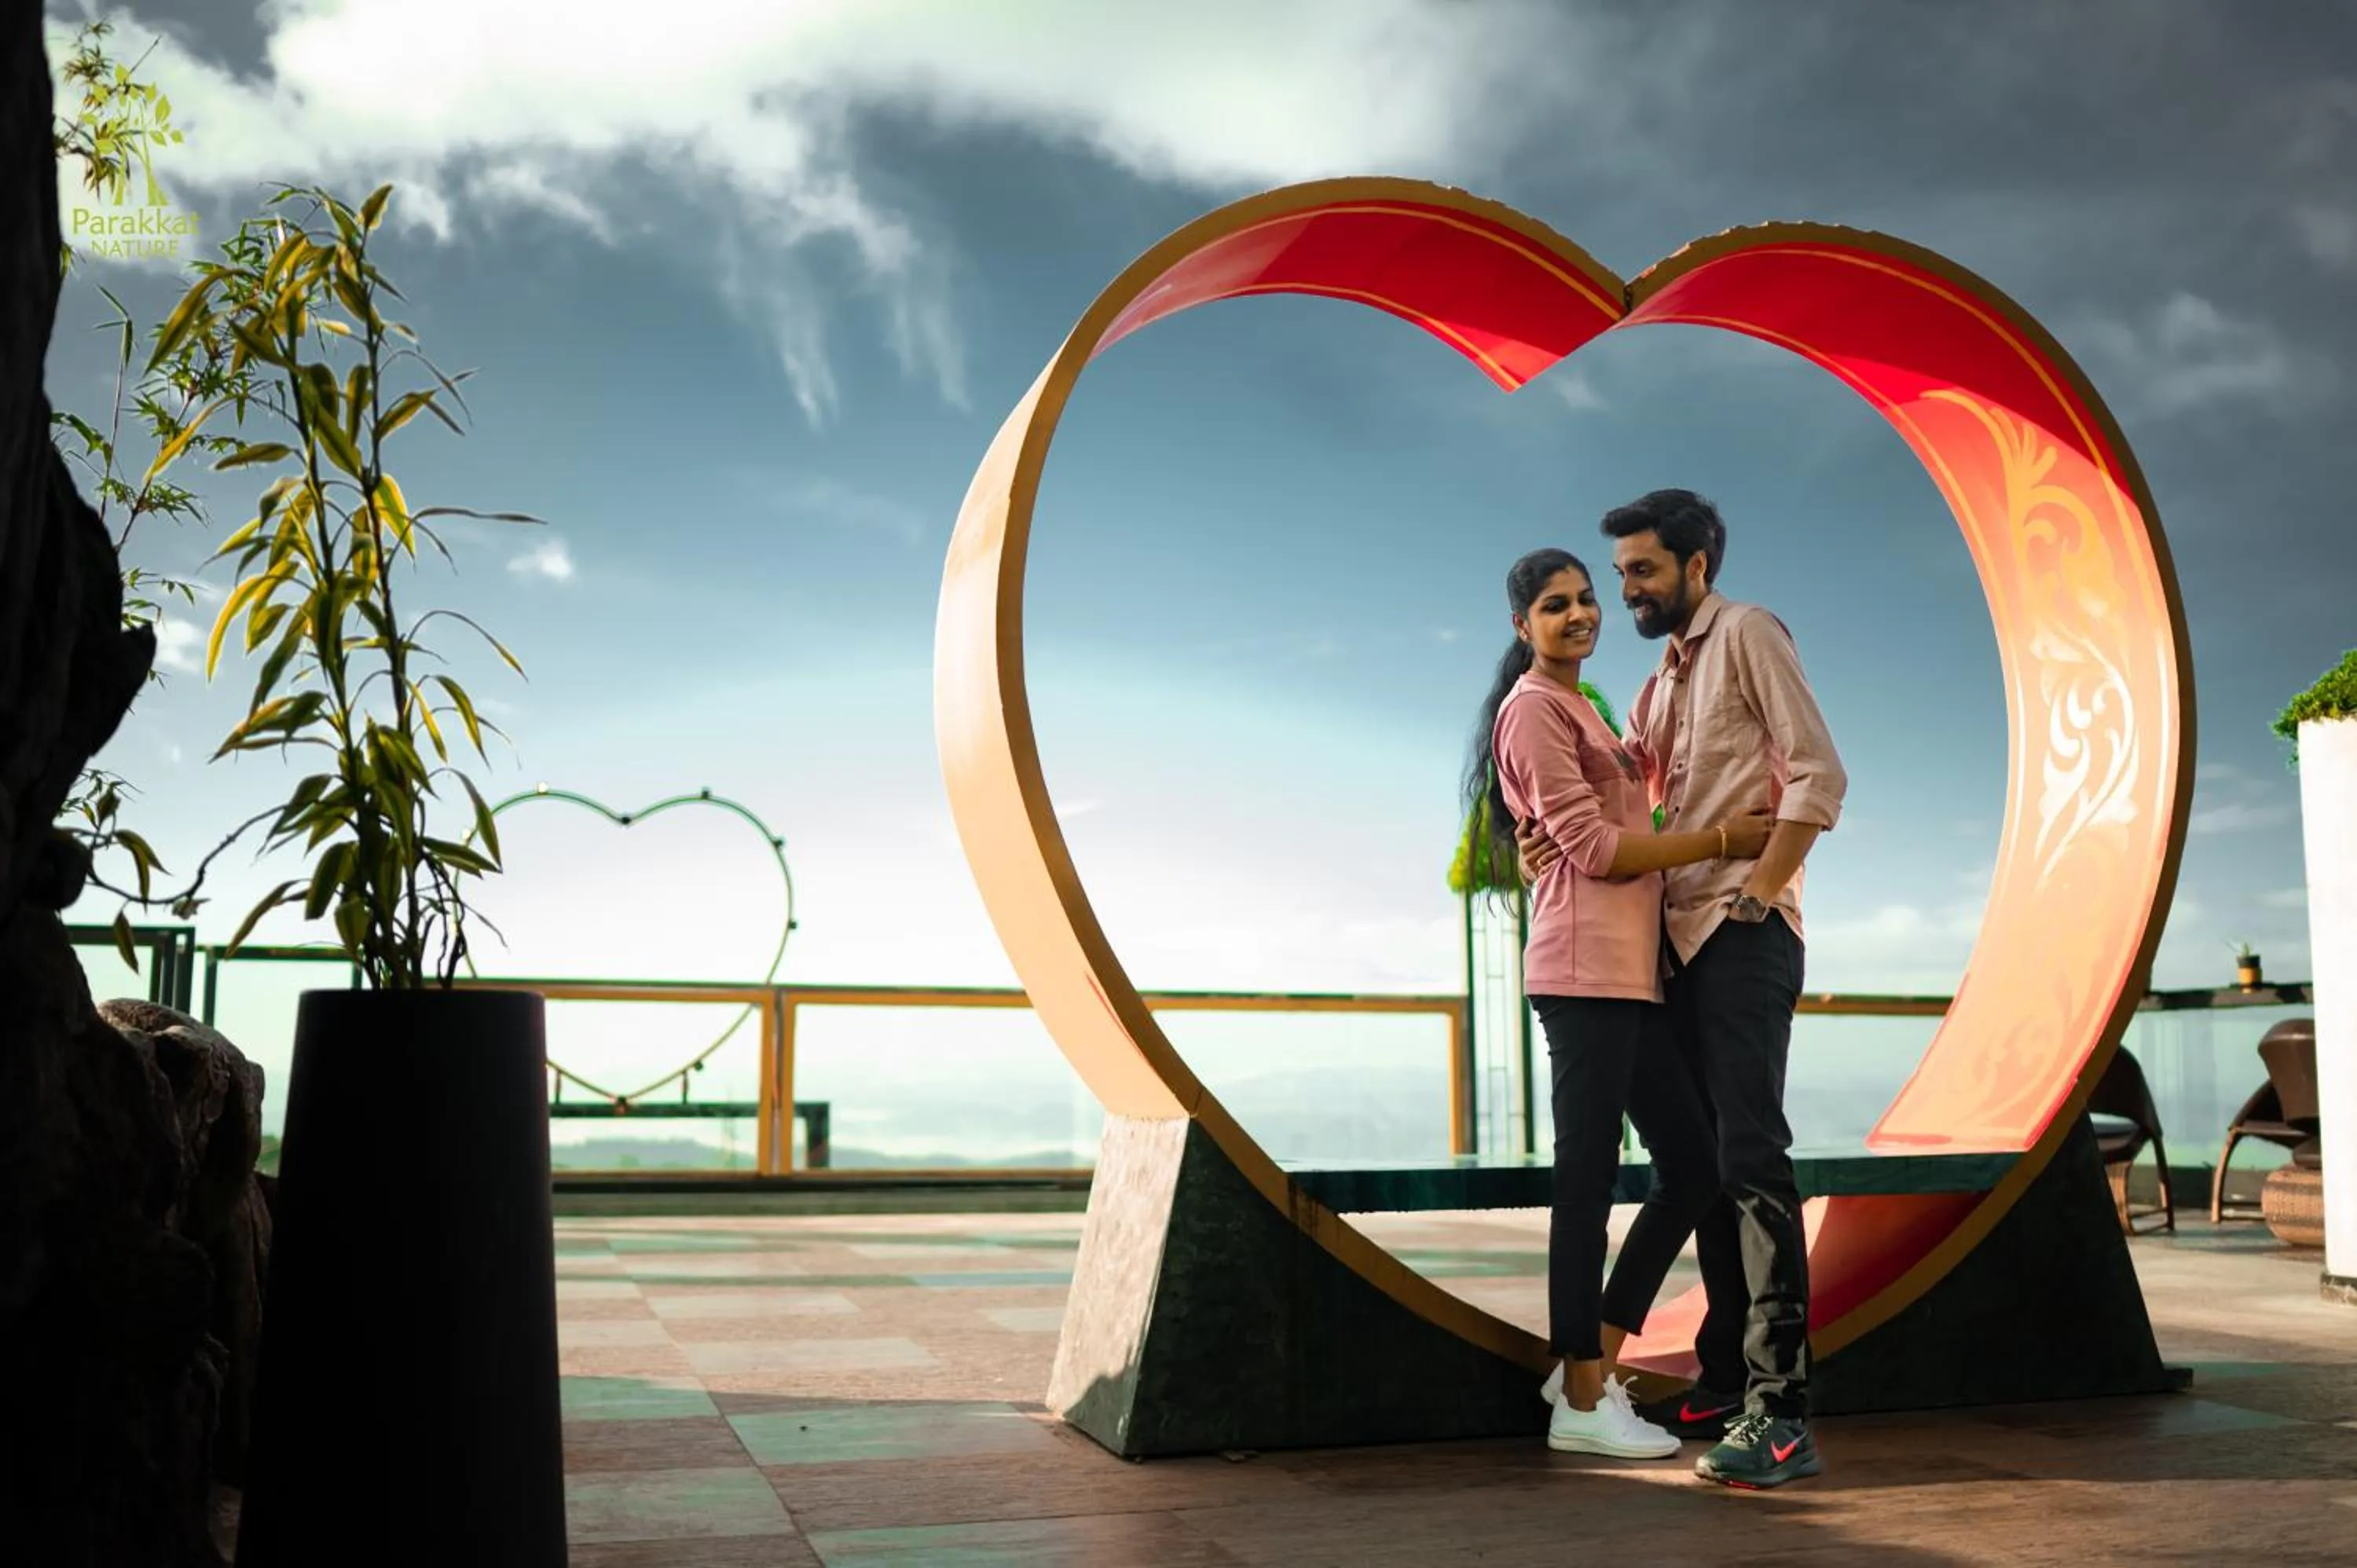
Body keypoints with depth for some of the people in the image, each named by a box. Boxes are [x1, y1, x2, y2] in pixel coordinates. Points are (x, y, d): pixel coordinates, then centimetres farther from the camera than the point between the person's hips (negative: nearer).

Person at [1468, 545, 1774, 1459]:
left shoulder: (1579, 712, 25)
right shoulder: (1533, 708, -5)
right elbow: (1591, 847, -13)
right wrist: (1720, 841, -11)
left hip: (1629, 970, 10)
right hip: (1586, 966, -10)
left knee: (1693, 1164, 9)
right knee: (1588, 1176, -6)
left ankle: (1590, 1363, 16)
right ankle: (1582, 1402, 2)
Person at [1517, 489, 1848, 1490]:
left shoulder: (1747, 634, -2)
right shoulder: (1659, 685, 23)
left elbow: (1818, 777, -12)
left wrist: (1758, 894, -17)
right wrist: (1557, 838, -7)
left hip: (1744, 937, -9)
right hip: (1680, 939, 9)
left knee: (1751, 1157, -14)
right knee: (1703, 1161, 9)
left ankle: (1780, 1414, -14)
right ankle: (1723, 1385, 17)